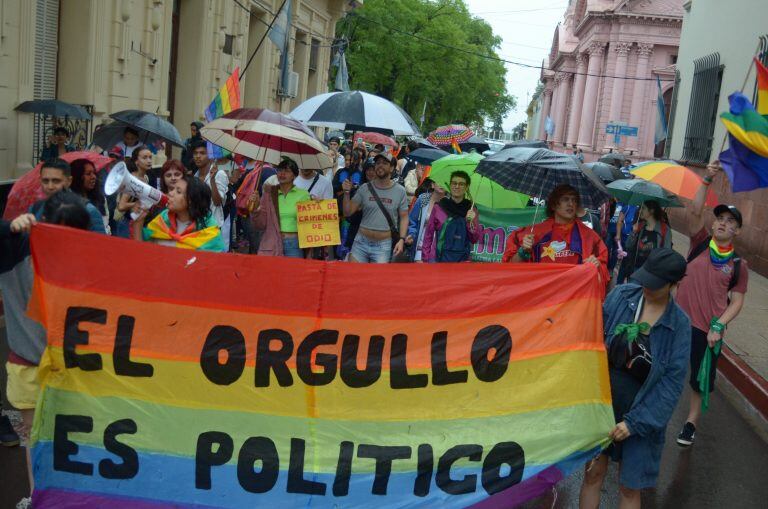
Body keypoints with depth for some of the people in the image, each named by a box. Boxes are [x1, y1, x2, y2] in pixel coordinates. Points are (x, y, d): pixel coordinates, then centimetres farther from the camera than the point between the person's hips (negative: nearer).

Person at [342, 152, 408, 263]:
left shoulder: (399, 191, -2)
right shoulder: (364, 188, 1)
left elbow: (404, 217, 2)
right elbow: (348, 212, 3)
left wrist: (402, 239, -10)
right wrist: (347, 193, -11)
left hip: (384, 245, -2)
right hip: (361, 242, 2)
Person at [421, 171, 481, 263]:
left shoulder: (471, 210, 2)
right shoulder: (439, 207, 0)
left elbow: (475, 239, 2)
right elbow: (428, 234, 6)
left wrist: (471, 222, -14)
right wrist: (425, 258, 4)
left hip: (461, 259, 0)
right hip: (437, 258, 0)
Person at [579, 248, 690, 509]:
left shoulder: (678, 323, -10)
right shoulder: (621, 296, -7)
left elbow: (672, 381, -10)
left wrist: (635, 422, -14)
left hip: (641, 413, -1)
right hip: (602, 402, 1)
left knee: (630, 488, 11)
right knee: (593, 473, 10)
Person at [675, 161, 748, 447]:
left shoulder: (739, 265, 0)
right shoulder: (700, 243, 2)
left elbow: (737, 302, 0)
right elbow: (695, 211, -12)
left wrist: (718, 326, -13)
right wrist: (707, 180, -20)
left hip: (708, 330, -1)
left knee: (702, 379, 11)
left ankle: (691, 424, 30)